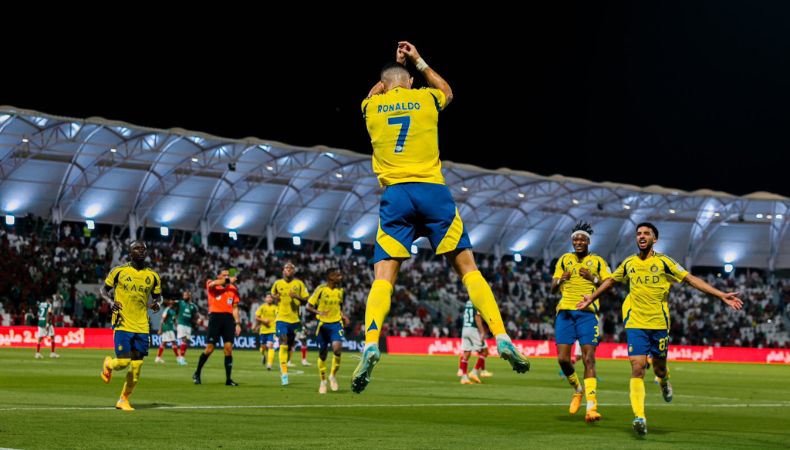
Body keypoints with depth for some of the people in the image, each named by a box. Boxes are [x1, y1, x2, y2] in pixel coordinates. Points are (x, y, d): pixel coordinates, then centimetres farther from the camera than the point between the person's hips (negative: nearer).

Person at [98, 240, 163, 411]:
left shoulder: (152, 276, 7)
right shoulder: (119, 271, 0)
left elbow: (158, 296, 18)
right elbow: (103, 289, 8)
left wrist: (157, 304, -5)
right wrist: (110, 302, -12)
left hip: (142, 327, 3)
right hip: (122, 324, -3)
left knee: (136, 367, 2)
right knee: (123, 362, -13)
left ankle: (123, 400, 18)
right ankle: (108, 364, 23)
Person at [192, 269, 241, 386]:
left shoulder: (233, 289, 16)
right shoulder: (212, 285, 7)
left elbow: (235, 308, 16)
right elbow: (213, 284, -20)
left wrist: (238, 323, 7)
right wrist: (228, 280, -13)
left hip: (228, 318, 3)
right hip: (215, 316, -3)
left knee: (228, 348, -5)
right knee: (210, 348, -4)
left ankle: (228, 379, 0)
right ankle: (197, 374, 15)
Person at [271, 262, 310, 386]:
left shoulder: (299, 284, 2)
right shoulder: (277, 283, 5)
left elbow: (306, 299, 1)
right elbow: (272, 293, 23)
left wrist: (297, 297, -18)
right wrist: (275, 297, -1)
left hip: (295, 319, 1)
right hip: (281, 319, -1)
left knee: (290, 346, 11)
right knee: (283, 345, -15)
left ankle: (284, 365, 36)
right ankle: (284, 373, -17)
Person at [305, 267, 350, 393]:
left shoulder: (340, 290, 7)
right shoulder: (321, 289, -8)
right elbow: (308, 306, -8)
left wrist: (343, 315, 5)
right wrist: (319, 312, -25)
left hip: (336, 323, 2)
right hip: (323, 324, -2)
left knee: (337, 348, -21)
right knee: (322, 353, 6)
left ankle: (333, 376, 1)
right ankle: (323, 382, 25)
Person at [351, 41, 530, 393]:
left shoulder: (371, 107, 12)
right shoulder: (425, 98, 11)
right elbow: (447, 90, 38)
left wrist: (393, 68, 49)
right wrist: (418, 62, 44)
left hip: (395, 195, 0)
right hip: (433, 191, 0)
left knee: (383, 276, -2)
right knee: (467, 267, 4)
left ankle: (370, 346, -23)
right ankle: (502, 339, -4)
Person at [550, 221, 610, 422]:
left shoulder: (597, 261, 9)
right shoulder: (564, 260, 15)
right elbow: (553, 288, 16)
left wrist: (594, 278, -12)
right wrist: (561, 279, -5)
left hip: (587, 313, -2)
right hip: (565, 311, 2)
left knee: (589, 359, -11)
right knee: (563, 359, -6)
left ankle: (591, 407, -15)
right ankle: (577, 389, 23)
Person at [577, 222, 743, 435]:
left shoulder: (663, 262, 0)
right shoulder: (629, 263, 8)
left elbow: (691, 279, -2)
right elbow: (610, 280, 27)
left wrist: (722, 296, -7)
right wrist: (591, 298, 36)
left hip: (659, 323, -1)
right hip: (635, 323, 1)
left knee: (659, 367, 6)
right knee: (637, 367, -12)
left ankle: (664, 382, 45)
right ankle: (639, 417, -16)